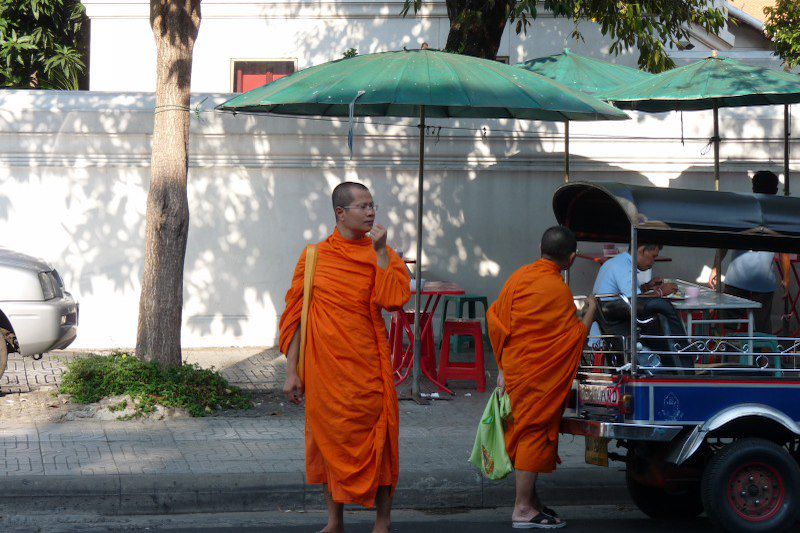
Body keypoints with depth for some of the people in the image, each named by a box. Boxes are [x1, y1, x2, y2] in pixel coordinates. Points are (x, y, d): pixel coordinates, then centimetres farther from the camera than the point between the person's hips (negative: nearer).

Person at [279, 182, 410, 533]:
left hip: (367, 365, 0)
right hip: (324, 365, 1)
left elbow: (393, 300, -14)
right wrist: (291, 372, 1)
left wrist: (380, 252, -14)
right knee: (330, 438, 7)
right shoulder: (314, 257, 3)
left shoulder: (381, 255, 4)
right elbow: (294, 316, 5)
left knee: (375, 438, -2)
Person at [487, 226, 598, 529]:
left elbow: (495, 319, 10)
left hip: (514, 366, 8)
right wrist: (591, 311, 8)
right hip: (539, 374, -8)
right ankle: (523, 510, -2)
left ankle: (530, 500, 24)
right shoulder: (558, 290, -17)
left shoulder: (519, 277, 6)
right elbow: (575, 336, -10)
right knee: (534, 433, -4)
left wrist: (502, 365, 16)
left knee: (524, 432, 15)